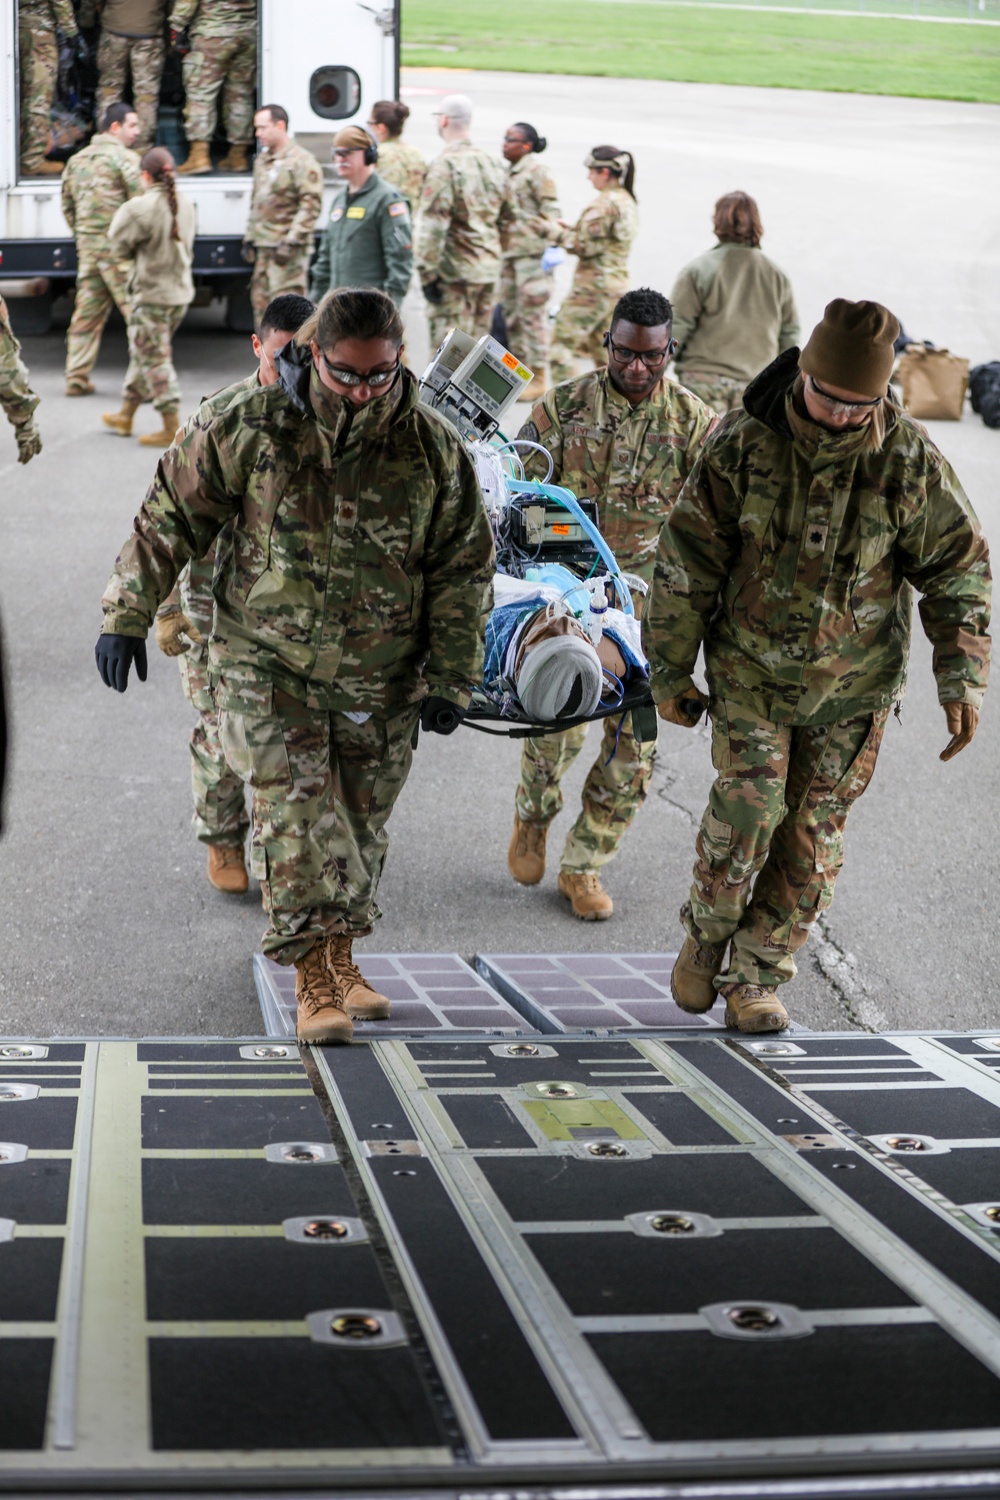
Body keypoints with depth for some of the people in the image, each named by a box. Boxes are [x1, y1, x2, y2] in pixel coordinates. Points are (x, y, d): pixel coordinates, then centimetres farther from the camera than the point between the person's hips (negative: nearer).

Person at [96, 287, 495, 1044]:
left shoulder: (434, 451, -9)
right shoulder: (251, 430, -12)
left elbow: (464, 570, -1)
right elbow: (171, 517, -3)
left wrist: (452, 682, -1)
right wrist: (127, 614, -5)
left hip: (380, 682, 2)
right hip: (268, 663, -2)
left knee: (360, 822, 12)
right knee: (295, 810, -14)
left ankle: (339, 957, 31)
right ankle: (315, 979, -13)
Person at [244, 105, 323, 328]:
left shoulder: (301, 161, -9)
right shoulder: (262, 160, 17)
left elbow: (310, 206, -15)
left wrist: (291, 241, -20)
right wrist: (250, 238, 19)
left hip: (290, 250, -9)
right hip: (263, 248, 9)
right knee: (260, 302, 11)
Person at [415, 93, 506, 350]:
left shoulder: (444, 165, -14)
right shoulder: (491, 162, 11)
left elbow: (433, 226, -18)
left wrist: (427, 273, -15)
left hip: (455, 271, -7)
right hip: (489, 267, 7)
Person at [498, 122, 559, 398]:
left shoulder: (537, 172, -10)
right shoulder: (509, 172, 15)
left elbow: (551, 212, -12)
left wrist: (547, 241, -18)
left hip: (531, 251, -9)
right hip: (509, 251, 9)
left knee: (533, 313, -5)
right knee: (511, 312, 12)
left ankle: (538, 378, 1)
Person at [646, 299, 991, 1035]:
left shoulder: (910, 460, -11)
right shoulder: (742, 444, -12)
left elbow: (959, 567, -2)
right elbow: (687, 560, -3)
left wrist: (962, 681, -9)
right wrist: (670, 671, 0)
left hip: (852, 687, 1)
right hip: (750, 668, -1)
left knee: (812, 836, 4)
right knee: (749, 808, -15)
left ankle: (755, 979, 18)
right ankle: (707, 933, 12)